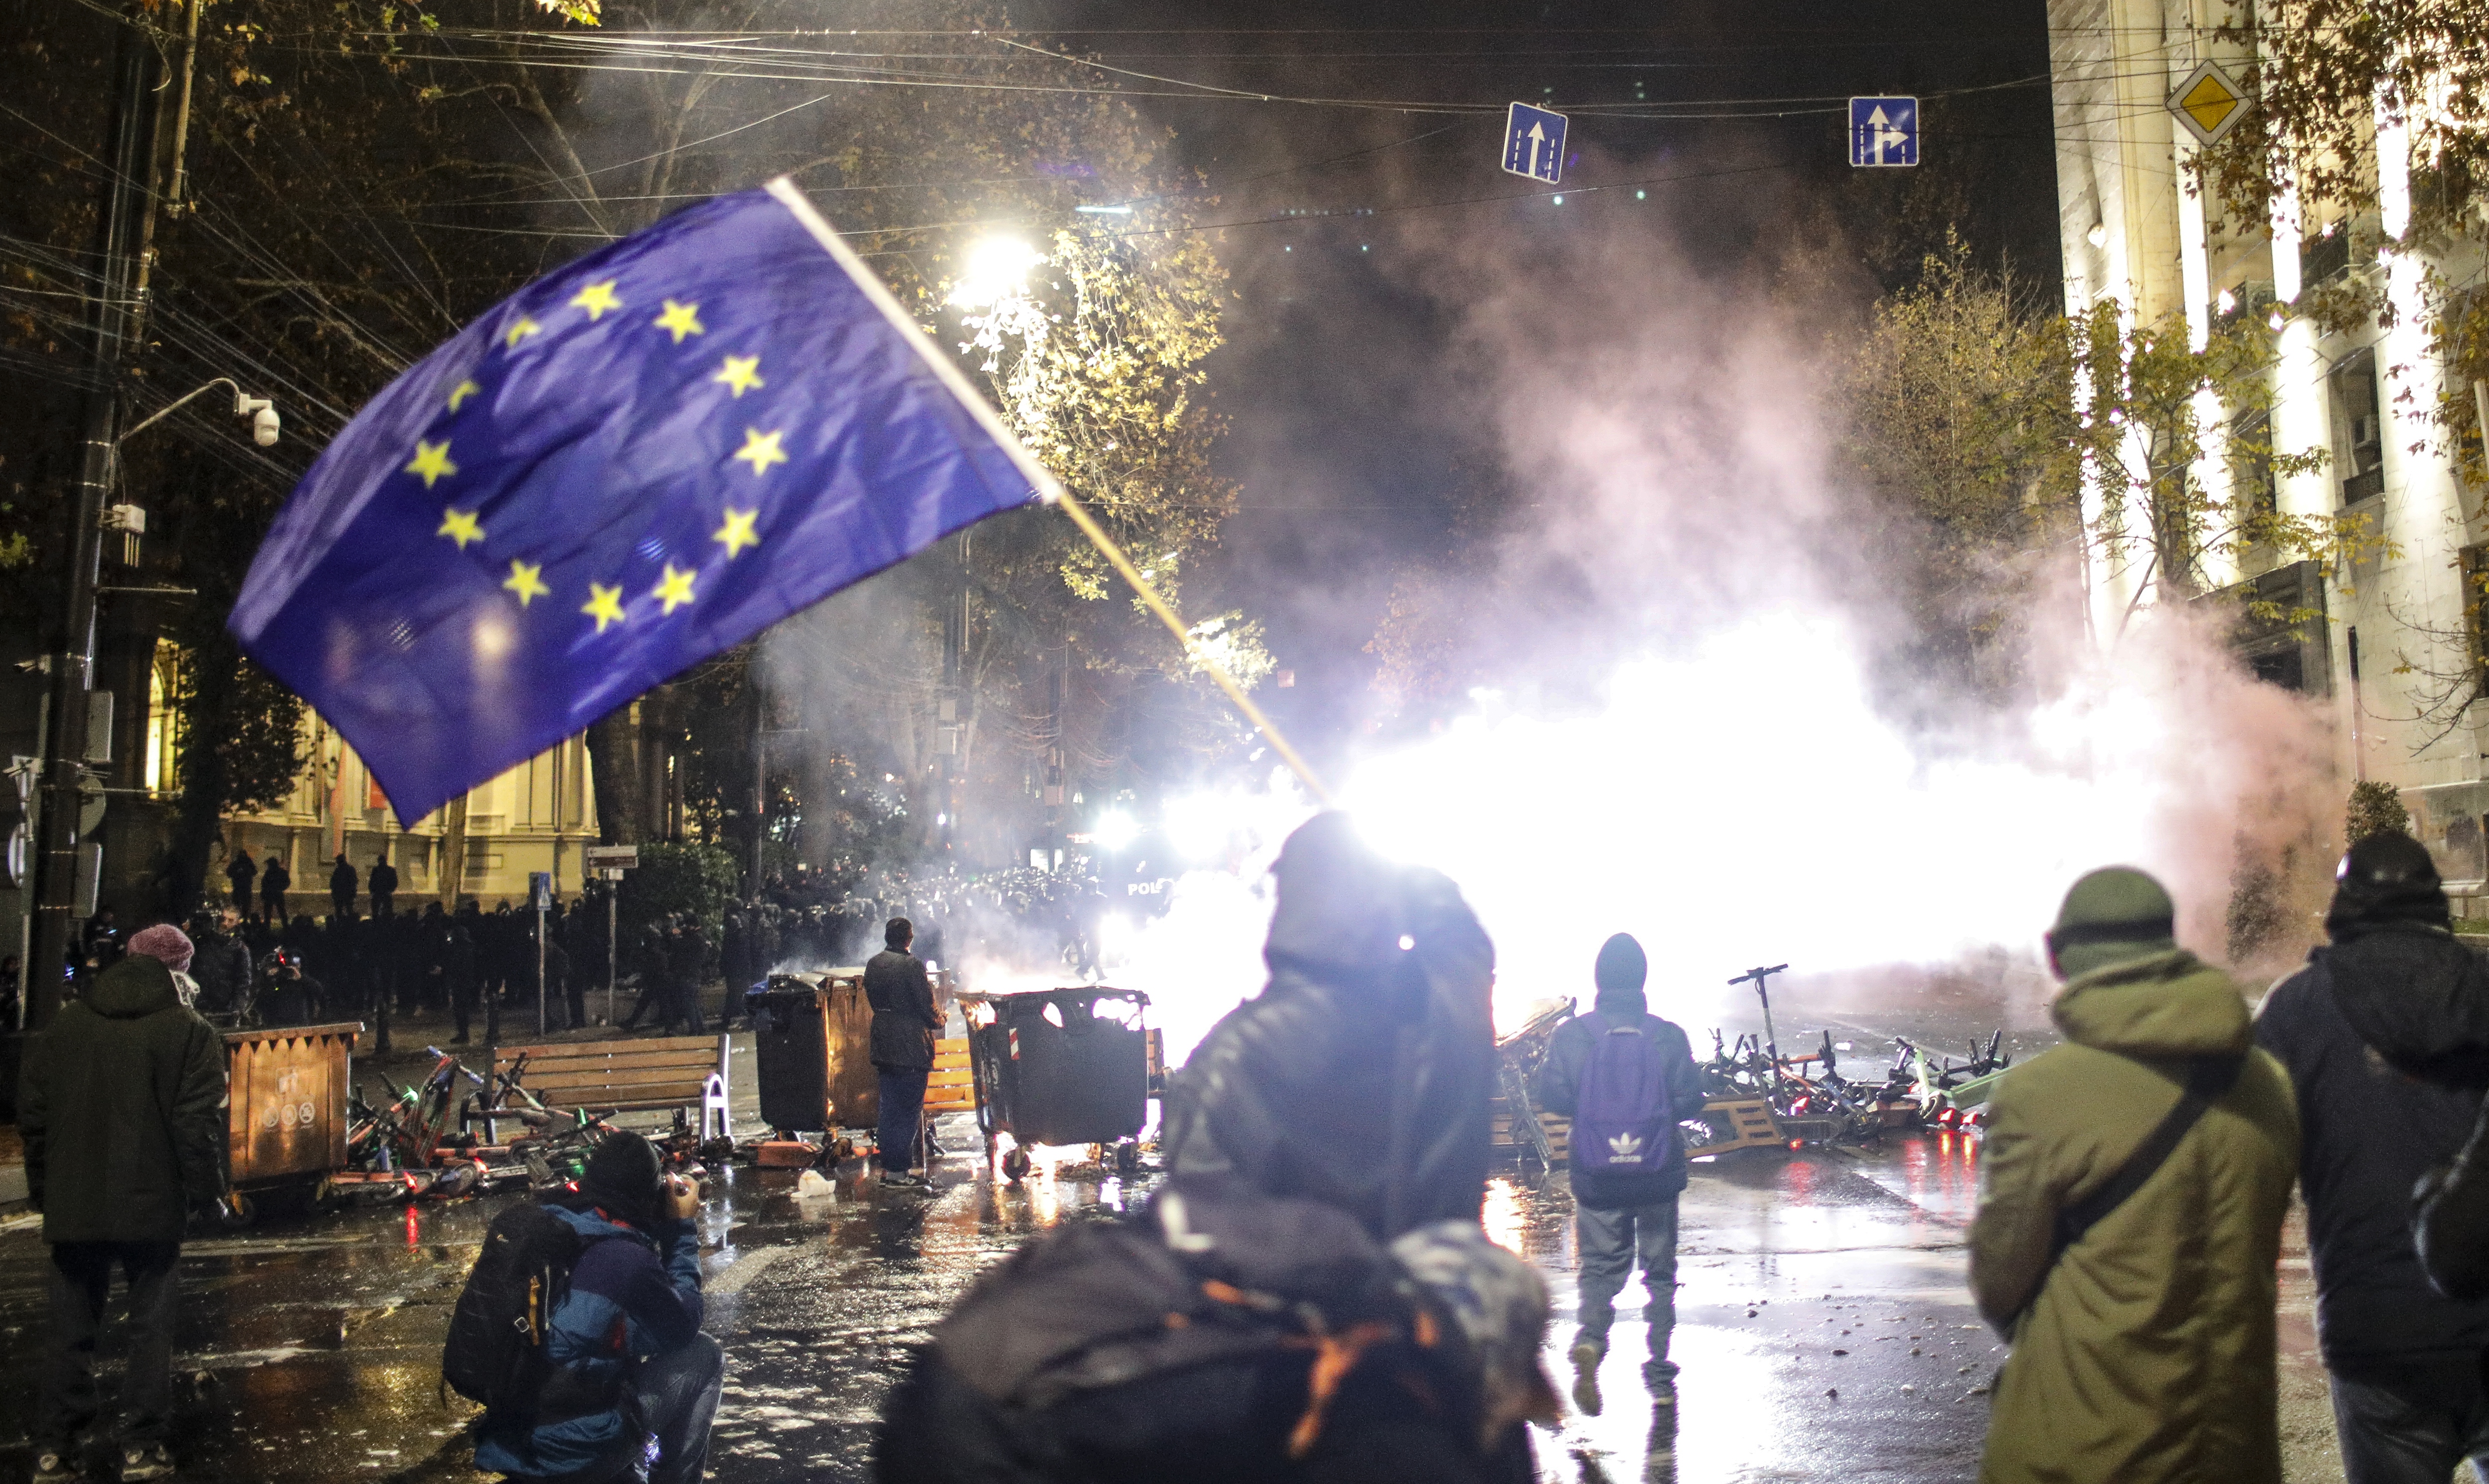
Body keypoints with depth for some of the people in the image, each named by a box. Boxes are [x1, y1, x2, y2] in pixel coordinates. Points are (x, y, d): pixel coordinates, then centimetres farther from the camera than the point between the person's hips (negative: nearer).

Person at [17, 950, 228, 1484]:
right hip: (153, 1205, -3)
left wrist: (44, 1187, 17)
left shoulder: (67, 1024, 6)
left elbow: (33, 1109, 9)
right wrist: (206, 1190, -1)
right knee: (150, 1325, 6)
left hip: (73, 1205, 4)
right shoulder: (190, 1032, -8)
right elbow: (197, 1122, -12)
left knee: (71, 1326, 14)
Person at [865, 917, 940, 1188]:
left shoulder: (873, 964, 6)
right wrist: (938, 1021, 7)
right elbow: (927, 1007, -13)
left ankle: (888, 1166, 18)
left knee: (890, 1107, 14)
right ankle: (900, 1170, 1)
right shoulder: (912, 965, -16)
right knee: (909, 1109, -1)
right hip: (912, 1048, -7)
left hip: (883, 1044, 7)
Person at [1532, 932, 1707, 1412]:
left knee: (1601, 1268, 13)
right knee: (1660, 1273, 16)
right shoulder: (1669, 1036, -7)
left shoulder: (1571, 1035, -8)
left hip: (1597, 1177, 0)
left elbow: (1551, 1096, -11)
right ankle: (1660, 1379, 19)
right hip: (1658, 1174, 0)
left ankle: (1590, 1340, -15)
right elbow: (1690, 1101, -8)